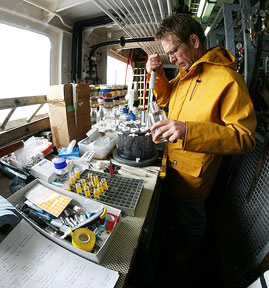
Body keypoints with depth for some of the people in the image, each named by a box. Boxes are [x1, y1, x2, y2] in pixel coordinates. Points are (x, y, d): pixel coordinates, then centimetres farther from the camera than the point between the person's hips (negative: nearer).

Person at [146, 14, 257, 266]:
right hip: (173, 160, 7)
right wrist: (157, 74, -5)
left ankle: (191, 247, 55)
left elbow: (245, 137, -26)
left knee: (191, 213, 21)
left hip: (193, 170, -7)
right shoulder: (186, 72, 2)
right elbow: (166, 100, 14)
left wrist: (189, 130, -40)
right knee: (173, 201, 30)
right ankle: (176, 230, 63)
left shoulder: (227, 79, -24)